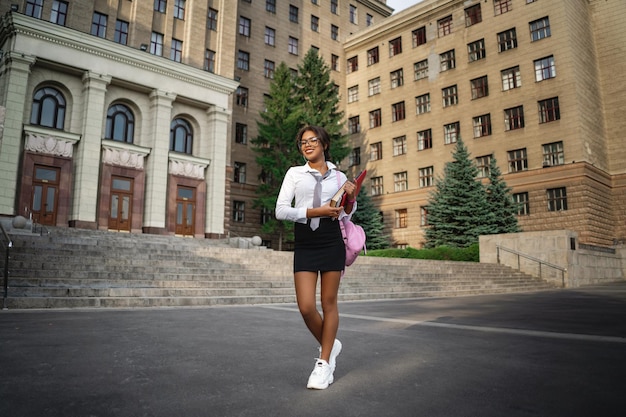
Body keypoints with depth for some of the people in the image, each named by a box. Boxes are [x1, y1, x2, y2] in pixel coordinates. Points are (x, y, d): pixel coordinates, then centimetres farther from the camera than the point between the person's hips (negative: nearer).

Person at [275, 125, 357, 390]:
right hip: (304, 244, 0)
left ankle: (324, 363, 17)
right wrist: (316, 212, -12)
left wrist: (351, 198, -4)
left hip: (331, 242, 0)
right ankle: (329, 346, 25)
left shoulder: (339, 176, 13)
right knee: (306, 307, -4)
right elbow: (281, 211, -3)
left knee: (328, 303, 4)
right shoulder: (294, 173, 9)